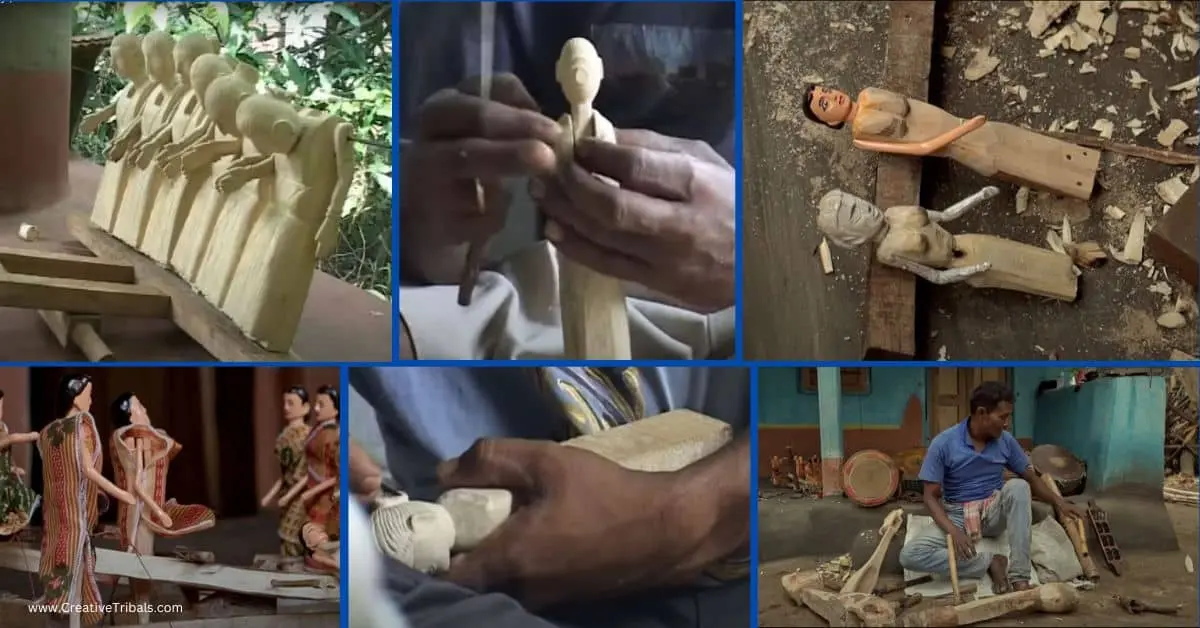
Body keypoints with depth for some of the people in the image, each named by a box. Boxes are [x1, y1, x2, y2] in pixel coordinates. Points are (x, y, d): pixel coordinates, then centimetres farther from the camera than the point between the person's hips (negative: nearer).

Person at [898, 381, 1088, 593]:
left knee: (1018, 486, -32)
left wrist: (1059, 502, -7)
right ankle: (989, 562, -20)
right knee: (909, 555, -29)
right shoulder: (943, 444, -15)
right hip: (957, 517, -2)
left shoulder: (1005, 441, -3)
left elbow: (1031, 478, 10)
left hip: (995, 513, 3)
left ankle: (1019, 577, -32)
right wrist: (953, 531, -28)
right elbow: (931, 497, -12)